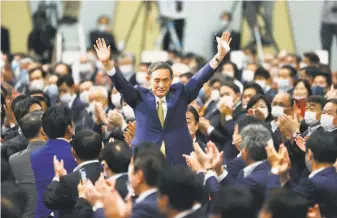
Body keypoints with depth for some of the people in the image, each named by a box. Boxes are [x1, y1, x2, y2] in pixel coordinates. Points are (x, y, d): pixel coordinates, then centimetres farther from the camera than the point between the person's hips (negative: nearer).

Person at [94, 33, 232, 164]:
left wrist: (219, 56, -13)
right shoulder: (140, 97, 5)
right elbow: (121, 85, -6)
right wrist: (106, 64, -23)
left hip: (178, 161, 1)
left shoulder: (180, 93, 9)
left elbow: (200, 79, 0)